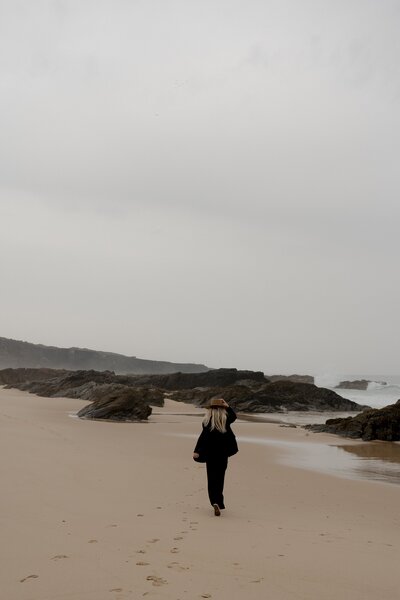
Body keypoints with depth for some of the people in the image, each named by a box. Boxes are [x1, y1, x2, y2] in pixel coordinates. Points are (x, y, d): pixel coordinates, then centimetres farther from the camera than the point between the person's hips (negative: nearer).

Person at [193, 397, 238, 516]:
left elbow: (203, 436, -12)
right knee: (220, 477, 13)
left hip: (210, 454, -1)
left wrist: (197, 451, -10)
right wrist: (227, 406, 22)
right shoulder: (225, 419, -2)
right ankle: (218, 503, 15)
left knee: (212, 479, 4)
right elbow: (234, 416, 21)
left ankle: (215, 502, -12)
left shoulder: (207, 420, -8)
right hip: (222, 453, 2)